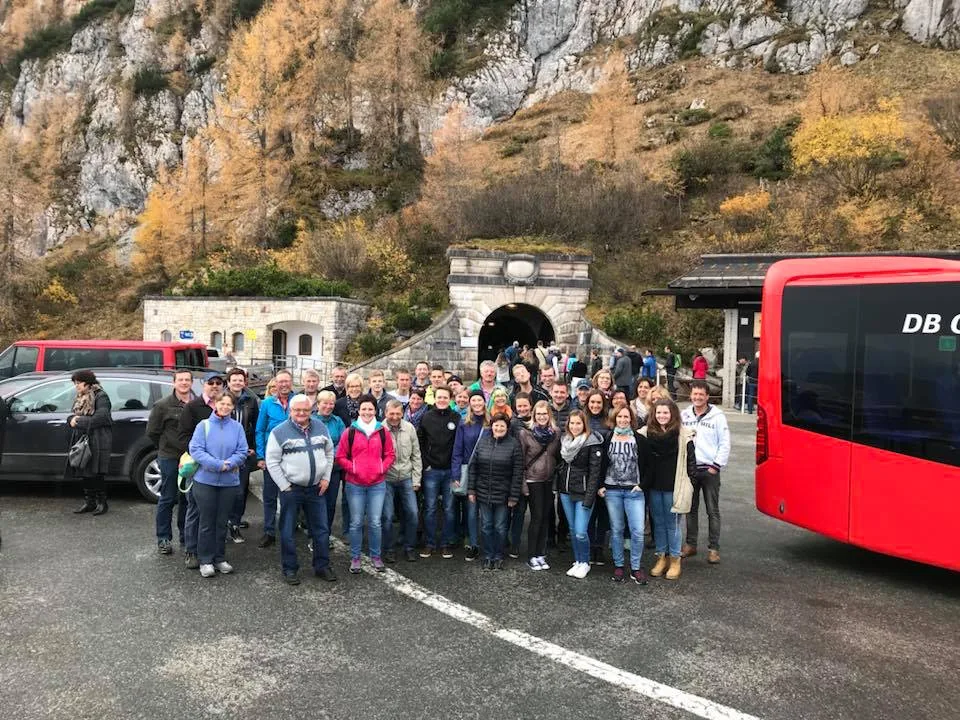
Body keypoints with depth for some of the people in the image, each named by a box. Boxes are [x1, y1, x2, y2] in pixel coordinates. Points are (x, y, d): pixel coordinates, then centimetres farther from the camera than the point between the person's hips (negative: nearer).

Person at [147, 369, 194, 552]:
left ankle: (186, 537, 25)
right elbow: (152, 432, 1)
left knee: (188, 499, 13)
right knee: (168, 499, 3)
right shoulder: (163, 405, -5)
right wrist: (165, 448, 5)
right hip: (170, 458, -3)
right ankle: (164, 539, 14)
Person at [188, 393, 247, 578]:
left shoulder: (237, 427, 3)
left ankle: (220, 558, 22)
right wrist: (219, 464, -18)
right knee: (206, 522, 3)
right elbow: (195, 450, -10)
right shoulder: (203, 425, -2)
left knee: (222, 522, 11)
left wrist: (229, 464, -19)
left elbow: (242, 452, 0)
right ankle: (205, 560, 14)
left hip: (230, 481, 2)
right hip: (205, 480, -2)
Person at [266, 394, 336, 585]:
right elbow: (272, 462, -8)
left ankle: (322, 566, 23)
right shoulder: (279, 432, -8)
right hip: (291, 489, -3)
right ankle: (290, 569, 19)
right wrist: (285, 487, -10)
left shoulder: (320, 426, 4)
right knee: (288, 532, 6)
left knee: (322, 529, 10)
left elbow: (329, 452, 13)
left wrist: (326, 477, 4)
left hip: (317, 488, 4)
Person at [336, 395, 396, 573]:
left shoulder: (383, 431, 3)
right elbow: (340, 457, 2)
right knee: (356, 523, 5)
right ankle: (355, 557, 19)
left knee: (375, 522, 5)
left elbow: (390, 454, 9)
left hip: (377, 484, 1)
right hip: (354, 484, -1)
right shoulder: (350, 431, -2)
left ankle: (375, 556, 21)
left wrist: (382, 468, -5)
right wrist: (353, 469, -11)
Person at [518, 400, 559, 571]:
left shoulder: (555, 434, 5)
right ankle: (532, 557, 8)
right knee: (536, 517, -2)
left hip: (549, 481, 4)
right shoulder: (525, 433, -7)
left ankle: (540, 555, 17)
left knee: (544, 518, 7)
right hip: (533, 481, -4)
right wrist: (522, 484, -11)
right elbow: (520, 461, -7)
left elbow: (558, 457, 12)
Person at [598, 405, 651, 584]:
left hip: (634, 491, -1)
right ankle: (618, 566, 20)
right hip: (612, 490, 1)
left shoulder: (640, 440, 0)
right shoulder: (607, 440, 4)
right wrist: (600, 486, 2)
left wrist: (642, 485, -6)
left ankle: (636, 568, 8)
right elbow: (601, 464, 9)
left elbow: (648, 465, 2)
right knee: (616, 530, 8)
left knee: (638, 531, -6)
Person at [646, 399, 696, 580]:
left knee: (672, 523, 6)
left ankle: (675, 560, 19)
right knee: (658, 522, 13)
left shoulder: (683, 434, -7)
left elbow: (690, 459, -5)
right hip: (653, 485, 3)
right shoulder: (647, 433, 2)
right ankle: (661, 557, 25)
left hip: (673, 486, -3)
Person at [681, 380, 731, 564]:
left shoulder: (717, 416, -3)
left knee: (713, 511, 2)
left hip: (709, 470, -3)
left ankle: (713, 548, 8)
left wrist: (716, 466, -8)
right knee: (690, 509, 11)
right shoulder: (684, 415, 6)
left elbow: (725, 444, -4)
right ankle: (690, 544, 20)